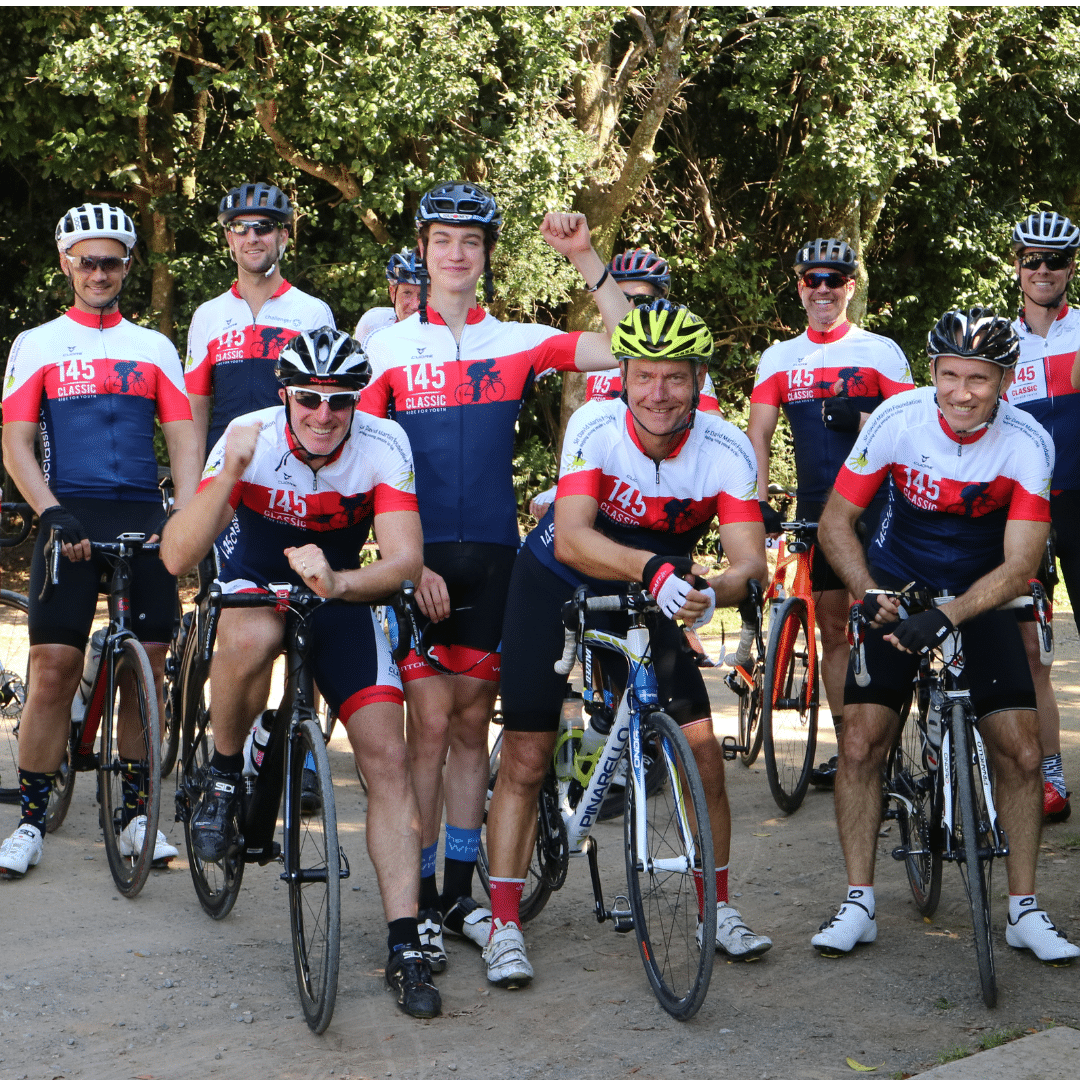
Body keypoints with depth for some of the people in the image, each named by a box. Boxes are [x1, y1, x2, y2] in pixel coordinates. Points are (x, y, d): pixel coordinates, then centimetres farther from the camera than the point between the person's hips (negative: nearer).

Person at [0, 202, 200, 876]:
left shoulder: (155, 348, 16)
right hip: (70, 517, -2)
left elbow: (184, 440, 9)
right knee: (55, 666, -9)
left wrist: (188, 518, -6)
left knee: (148, 666, 0)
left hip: (144, 517, 2)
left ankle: (136, 814, 11)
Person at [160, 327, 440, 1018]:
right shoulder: (252, 438, -23)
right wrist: (230, 474, -44)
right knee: (251, 640, -39)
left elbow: (405, 559, -29)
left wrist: (337, 582, -49)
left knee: (388, 755, -13)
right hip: (255, 581, -1)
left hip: (341, 592, 1)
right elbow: (177, 558, -30)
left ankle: (405, 947, -7)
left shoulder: (383, 445, -21)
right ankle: (225, 776, -9)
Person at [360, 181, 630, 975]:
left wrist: (587, 260, -10)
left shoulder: (518, 343, 7)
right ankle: (419, 901, 1)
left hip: (491, 556, 2)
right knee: (430, 721, -7)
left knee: (472, 723, 8)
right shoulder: (387, 348, 4)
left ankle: (460, 893, 17)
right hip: (417, 555, -2)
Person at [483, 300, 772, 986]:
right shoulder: (595, 427, -27)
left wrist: (712, 592, -50)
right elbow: (571, 539, -39)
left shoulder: (726, 449, -21)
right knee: (526, 756, -6)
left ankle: (717, 907, 14)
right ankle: (505, 927, 3)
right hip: (557, 587, -2)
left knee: (702, 750, -5)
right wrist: (651, 567, -56)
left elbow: (749, 558, -27)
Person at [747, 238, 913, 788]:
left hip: (874, 506, -4)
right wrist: (758, 501, -7)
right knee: (832, 629, 7)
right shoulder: (779, 357, 11)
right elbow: (758, 434, 7)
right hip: (815, 510, 4)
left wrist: (862, 419, -22)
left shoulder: (879, 350, 1)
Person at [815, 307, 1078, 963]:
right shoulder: (898, 419, -19)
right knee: (861, 744, -11)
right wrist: (869, 595, -26)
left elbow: (1019, 565, -22)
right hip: (897, 590, 0)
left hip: (981, 599, 0)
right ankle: (860, 903, 1)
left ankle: (1025, 909, 6)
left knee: (1022, 754, -8)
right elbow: (837, 520, -11)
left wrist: (946, 617, -35)